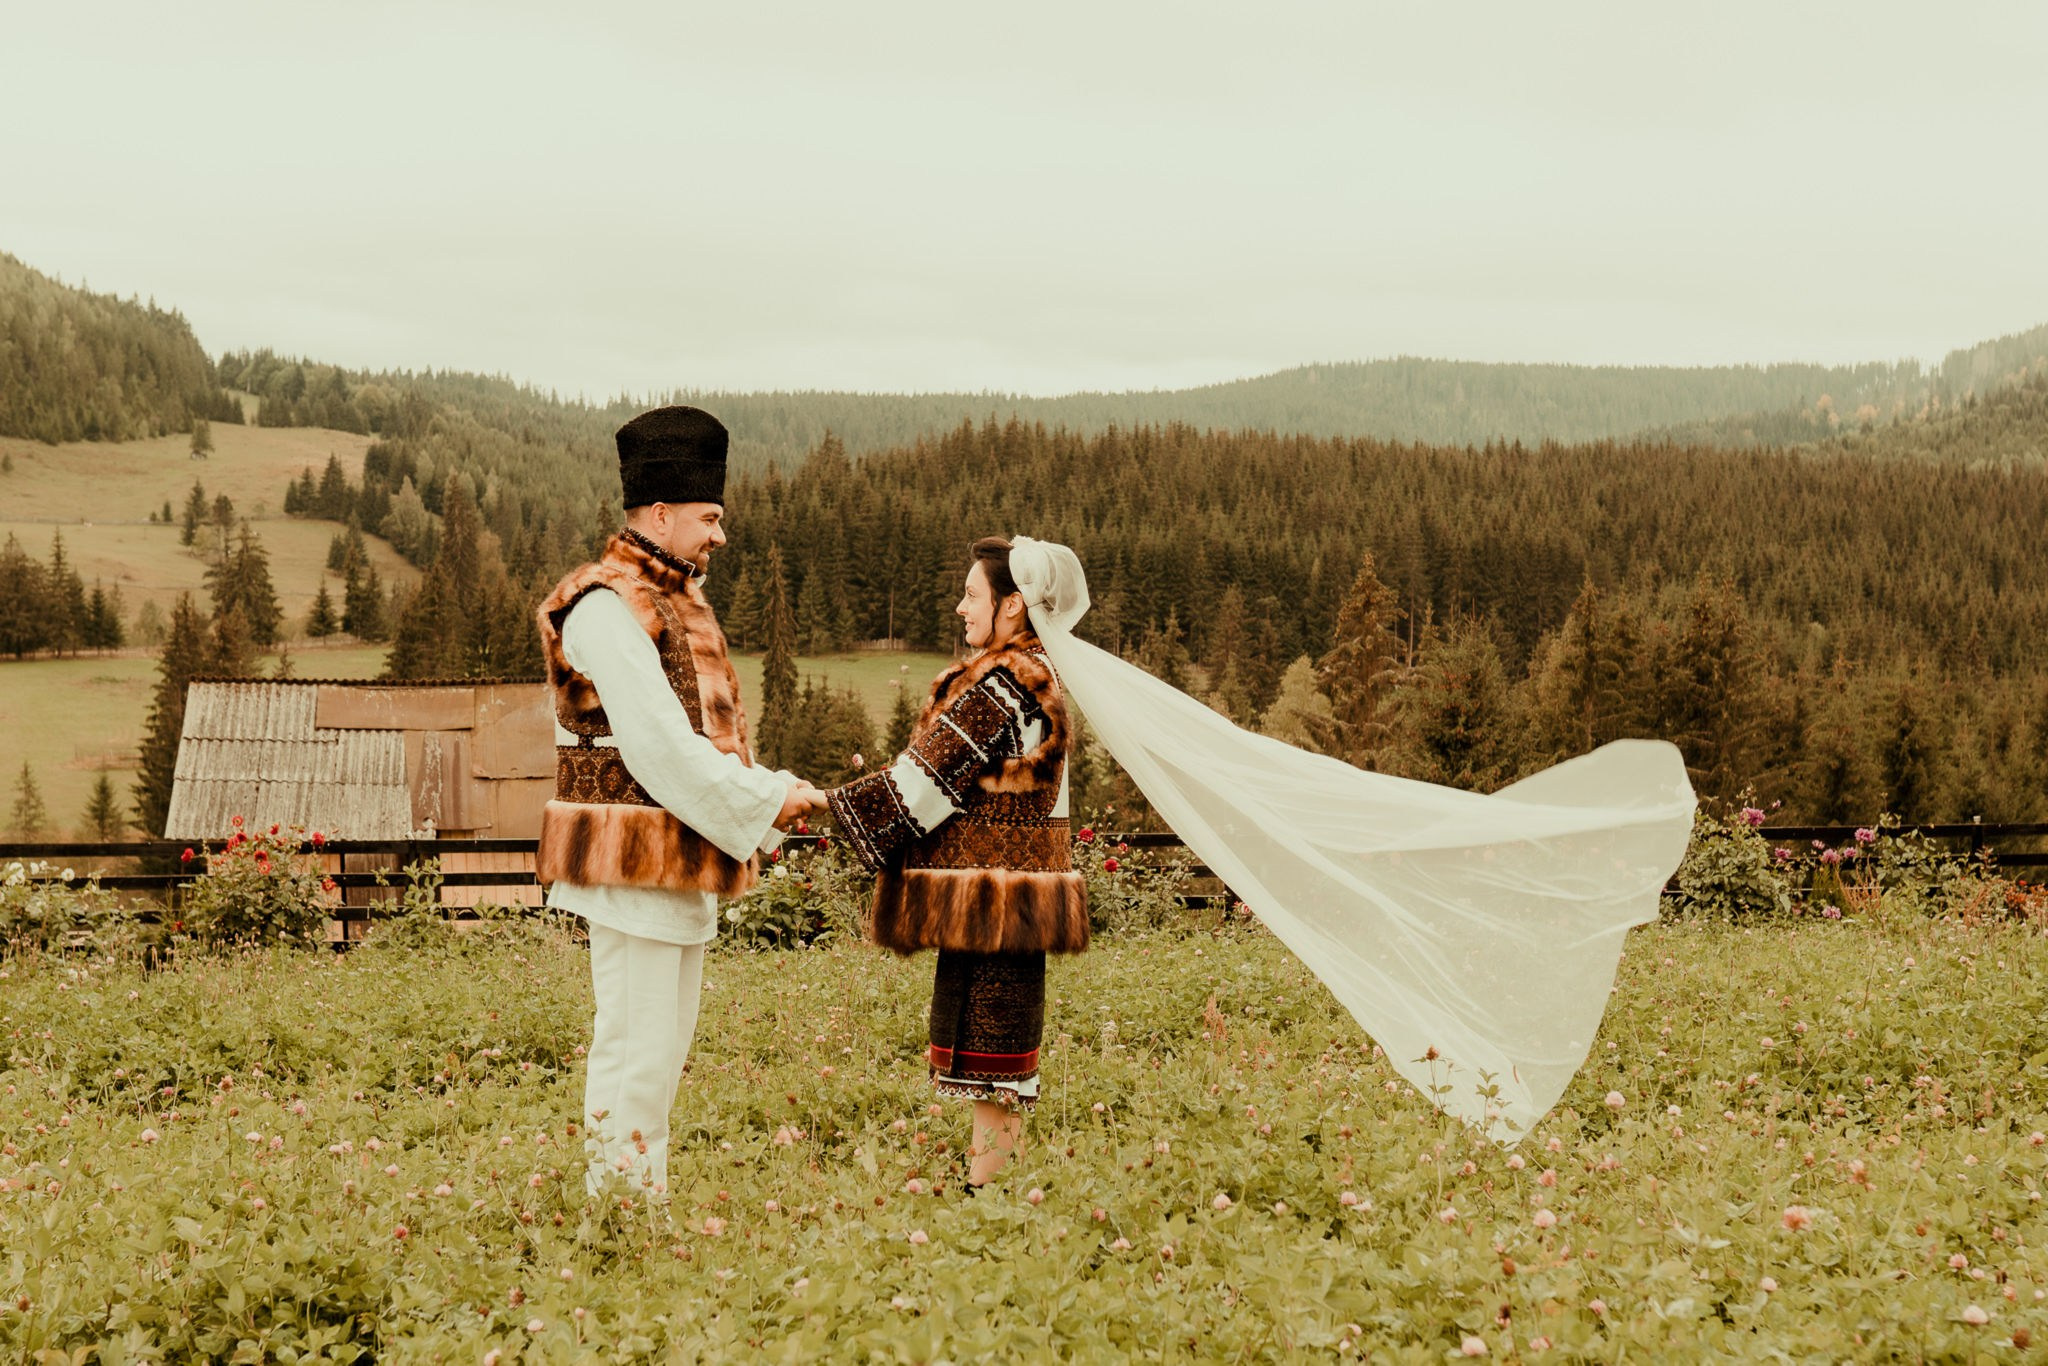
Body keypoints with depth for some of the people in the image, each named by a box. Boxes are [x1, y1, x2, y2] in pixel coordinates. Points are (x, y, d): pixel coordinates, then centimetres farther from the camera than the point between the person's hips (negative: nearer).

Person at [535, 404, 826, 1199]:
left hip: (683, 857, 10)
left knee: (666, 1046, 13)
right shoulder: (608, 607, -14)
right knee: (637, 1047, -7)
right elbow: (661, 747, -21)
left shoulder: (674, 600, 17)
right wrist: (766, 798, -16)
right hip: (633, 860, -10)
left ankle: (646, 1208, 20)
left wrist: (771, 793, 2)